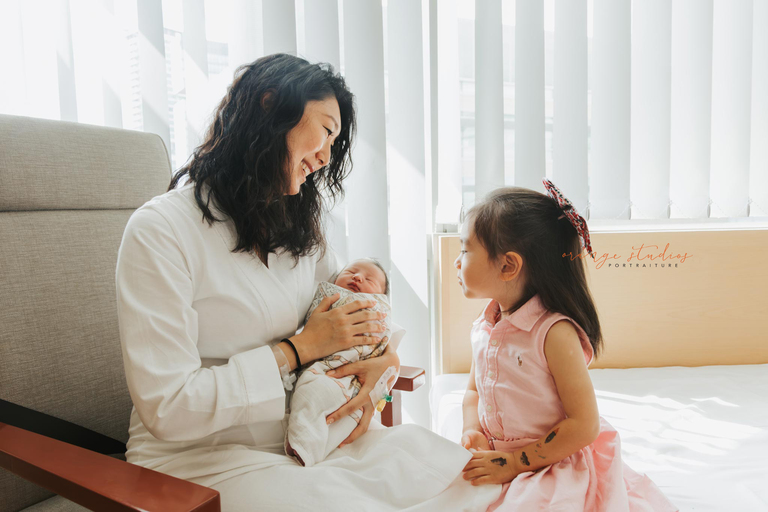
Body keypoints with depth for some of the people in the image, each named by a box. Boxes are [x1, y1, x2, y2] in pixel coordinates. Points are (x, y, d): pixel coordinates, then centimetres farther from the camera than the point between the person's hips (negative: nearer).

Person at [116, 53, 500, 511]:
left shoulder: (300, 224, 9)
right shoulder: (160, 230, -16)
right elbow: (166, 409, -19)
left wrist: (370, 365, -8)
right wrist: (299, 349, -17)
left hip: (303, 434, 6)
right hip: (199, 456, -5)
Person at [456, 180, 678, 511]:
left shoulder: (554, 333, -20)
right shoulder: (483, 328, 2)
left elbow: (584, 426, -18)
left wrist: (514, 462, -18)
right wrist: (472, 431, -4)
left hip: (555, 469, -7)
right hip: (492, 462, 7)